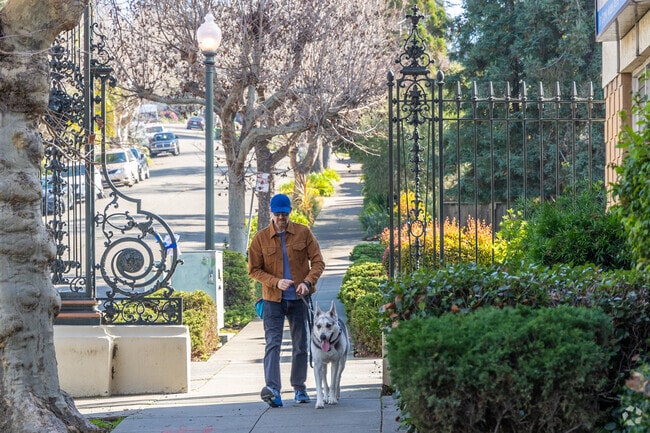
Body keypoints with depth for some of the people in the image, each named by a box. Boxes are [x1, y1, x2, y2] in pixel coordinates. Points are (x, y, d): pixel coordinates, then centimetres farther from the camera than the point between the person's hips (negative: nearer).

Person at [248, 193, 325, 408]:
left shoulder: (303, 233, 2)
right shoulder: (261, 238, 0)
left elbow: (318, 262, 3)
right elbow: (254, 270, 1)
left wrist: (308, 282, -14)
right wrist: (276, 282, -13)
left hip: (299, 298, 1)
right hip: (273, 299, -1)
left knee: (300, 345, 9)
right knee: (272, 343, -13)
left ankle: (299, 388, 22)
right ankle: (272, 388, -23)